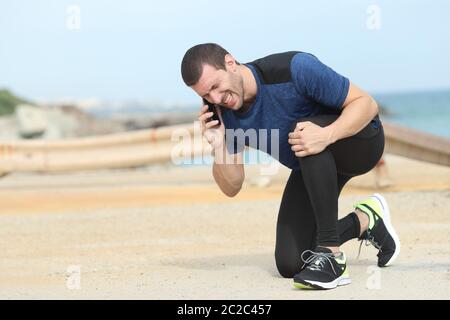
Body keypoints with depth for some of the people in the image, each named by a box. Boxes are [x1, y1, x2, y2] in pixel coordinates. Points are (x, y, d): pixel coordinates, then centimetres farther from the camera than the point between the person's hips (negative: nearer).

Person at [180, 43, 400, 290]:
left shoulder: (294, 69, -30)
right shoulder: (224, 114, -13)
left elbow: (366, 103, -25)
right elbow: (231, 188, -8)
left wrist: (327, 135, -43)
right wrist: (218, 145, -26)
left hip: (360, 140, -5)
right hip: (314, 166, 6)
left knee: (302, 128, -38)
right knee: (289, 264, -7)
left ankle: (331, 255, -31)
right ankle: (365, 221, 19)